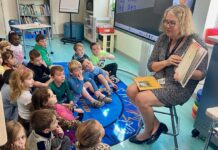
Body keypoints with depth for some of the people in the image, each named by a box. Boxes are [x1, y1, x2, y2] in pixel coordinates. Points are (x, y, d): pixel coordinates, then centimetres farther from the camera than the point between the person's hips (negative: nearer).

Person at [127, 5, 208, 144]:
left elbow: (201, 74, -11)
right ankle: (156, 124, 4)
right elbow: (150, 66, 3)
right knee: (131, 91, -11)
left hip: (179, 88, -6)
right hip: (159, 80, 7)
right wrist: (166, 62, -17)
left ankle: (149, 131, 8)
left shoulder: (195, 42, -14)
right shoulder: (163, 38, 2)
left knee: (141, 99, -22)